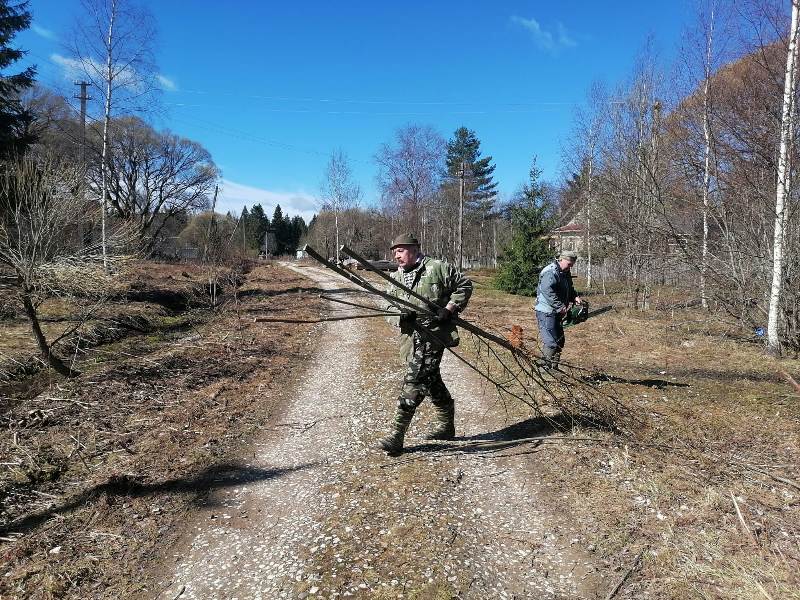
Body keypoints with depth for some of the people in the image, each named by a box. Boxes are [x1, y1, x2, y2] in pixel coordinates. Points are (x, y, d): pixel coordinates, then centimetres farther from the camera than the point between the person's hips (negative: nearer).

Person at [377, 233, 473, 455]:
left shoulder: (439, 268, -4)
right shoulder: (396, 277, 13)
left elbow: (465, 286, 1)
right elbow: (390, 306, 11)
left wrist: (449, 310, -10)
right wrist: (400, 315, -12)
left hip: (433, 334, -7)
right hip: (410, 336, 7)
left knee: (414, 381, -12)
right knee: (430, 379, 16)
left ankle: (397, 434, -9)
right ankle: (446, 425, 33)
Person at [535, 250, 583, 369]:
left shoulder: (566, 273, 13)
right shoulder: (551, 273, -19)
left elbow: (569, 289, 24)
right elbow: (548, 292, -28)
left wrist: (575, 297, 4)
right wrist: (561, 307, -27)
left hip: (556, 313, 10)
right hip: (546, 312, -10)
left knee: (559, 341, 14)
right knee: (551, 343, -12)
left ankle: (554, 367, 22)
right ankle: (545, 367, -5)